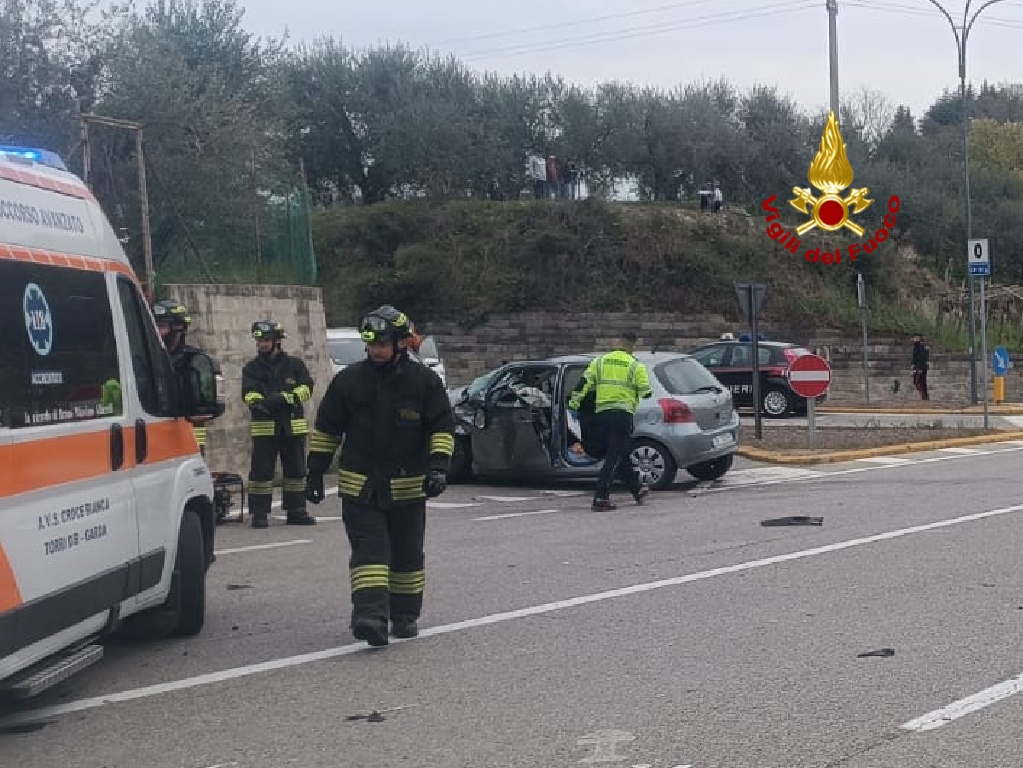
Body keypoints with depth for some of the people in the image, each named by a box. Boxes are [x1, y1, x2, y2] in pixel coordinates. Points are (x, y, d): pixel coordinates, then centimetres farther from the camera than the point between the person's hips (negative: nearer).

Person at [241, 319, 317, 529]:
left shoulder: (294, 365, 7)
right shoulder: (252, 368, 6)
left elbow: (306, 388, -4)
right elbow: (248, 392, -7)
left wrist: (287, 397, -21)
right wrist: (256, 402, -30)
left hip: (293, 426, 1)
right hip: (264, 427, -1)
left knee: (296, 470, 8)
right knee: (261, 470, -5)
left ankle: (296, 511, 17)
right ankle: (259, 513, -1)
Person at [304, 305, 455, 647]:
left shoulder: (425, 381, -3)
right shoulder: (349, 380, 1)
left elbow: (443, 427, -1)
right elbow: (325, 429, 8)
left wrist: (438, 466, -15)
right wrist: (315, 473, 6)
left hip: (408, 487, 0)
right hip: (359, 487, 0)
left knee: (407, 554, 10)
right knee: (368, 551, -11)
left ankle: (405, 615, 24)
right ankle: (370, 616, -20)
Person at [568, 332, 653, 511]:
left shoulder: (599, 361, 8)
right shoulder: (636, 365, -2)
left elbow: (584, 383, 3)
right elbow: (645, 392, -2)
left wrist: (574, 401, 10)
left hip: (601, 413, 5)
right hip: (623, 414, -5)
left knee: (620, 455, 19)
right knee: (614, 457, -5)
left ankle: (637, 489, 32)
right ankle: (600, 498, -14)